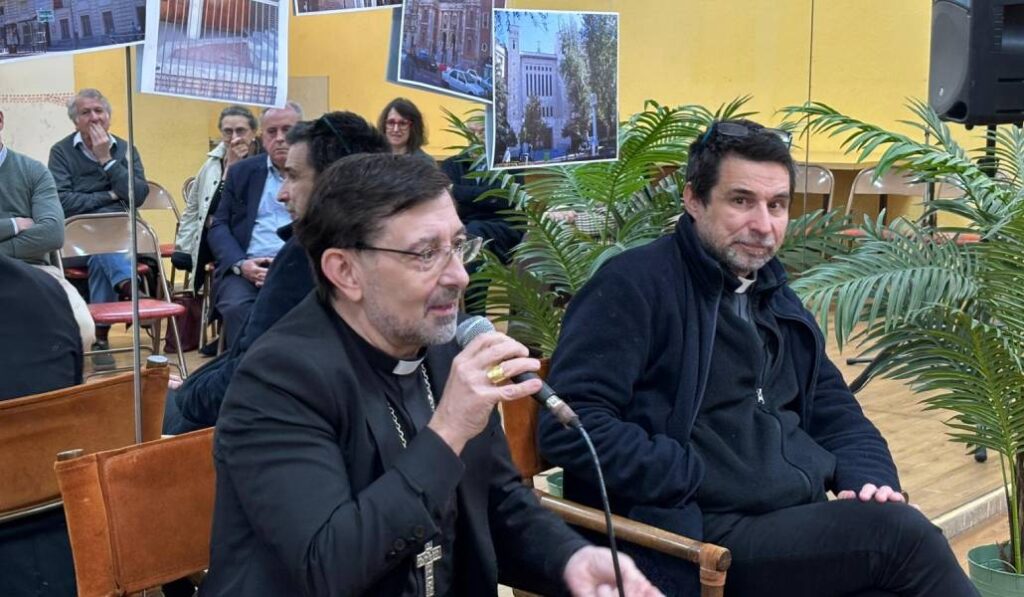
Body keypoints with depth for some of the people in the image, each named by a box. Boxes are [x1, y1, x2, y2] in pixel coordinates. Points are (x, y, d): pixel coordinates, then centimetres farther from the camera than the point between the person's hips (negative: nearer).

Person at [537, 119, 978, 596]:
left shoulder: (778, 303, 20)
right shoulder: (634, 285, -7)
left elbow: (837, 416, 25)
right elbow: (569, 423, -16)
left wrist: (870, 480, 3)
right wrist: (699, 483, -17)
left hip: (801, 529, 8)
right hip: (704, 541, -7)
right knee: (900, 533, -26)